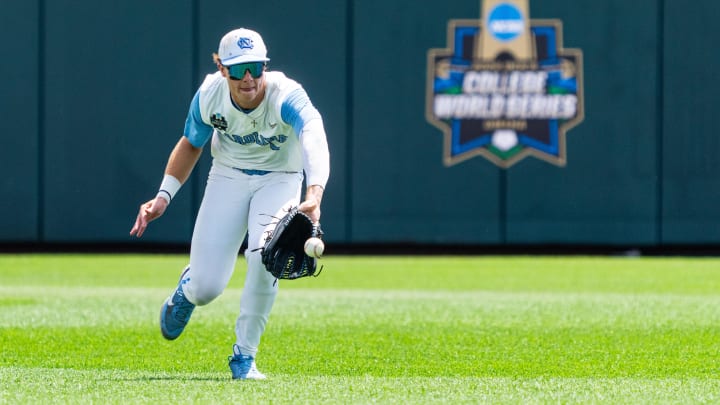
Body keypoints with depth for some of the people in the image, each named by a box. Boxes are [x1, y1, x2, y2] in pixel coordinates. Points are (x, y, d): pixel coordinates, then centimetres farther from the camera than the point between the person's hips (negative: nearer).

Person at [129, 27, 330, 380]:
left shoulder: (286, 96, -33)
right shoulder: (210, 95, -21)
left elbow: (314, 142, -53)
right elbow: (191, 144, 1)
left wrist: (314, 195, -72)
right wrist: (163, 196, -10)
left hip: (278, 179, -2)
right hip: (228, 177, 2)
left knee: (264, 255, -30)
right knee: (206, 288, -7)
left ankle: (244, 356, -8)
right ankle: (188, 288, 36)